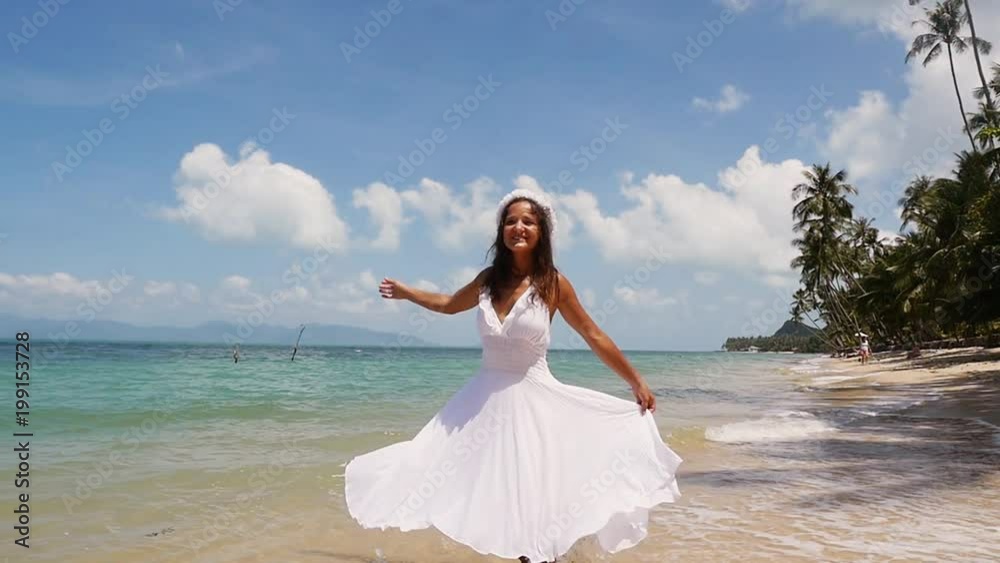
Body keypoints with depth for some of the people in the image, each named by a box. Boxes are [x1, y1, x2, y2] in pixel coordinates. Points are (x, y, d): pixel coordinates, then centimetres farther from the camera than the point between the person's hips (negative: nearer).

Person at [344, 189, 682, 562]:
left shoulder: (553, 282, -10)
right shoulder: (489, 278, 1)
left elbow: (594, 336, -4)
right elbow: (449, 304, 22)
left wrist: (637, 383, -3)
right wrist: (404, 291, 29)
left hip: (532, 398, -4)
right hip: (485, 397, 4)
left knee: (532, 496, 0)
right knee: (495, 493, 7)